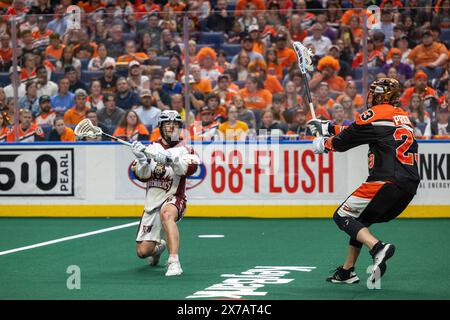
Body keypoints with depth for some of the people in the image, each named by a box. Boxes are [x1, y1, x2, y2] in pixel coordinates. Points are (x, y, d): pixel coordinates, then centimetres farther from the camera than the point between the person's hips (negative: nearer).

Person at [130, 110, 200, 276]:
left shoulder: (184, 150, 0)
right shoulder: (151, 148, 8)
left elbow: (188, 168, -22)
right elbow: (142, 175, -5)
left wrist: (169, 158, -40)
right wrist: (142, 159, -26)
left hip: (174, 199, -4)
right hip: (152, 203, 4)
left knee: (166, 213, -41)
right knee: (142, 251, 0)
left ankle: (174, 262, -43)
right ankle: (158, 247, 39)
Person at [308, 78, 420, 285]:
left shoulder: (375, 114, -2)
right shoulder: (402, 115, 23)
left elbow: (343, 141, 4)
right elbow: (356, 131, 30)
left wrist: (323, 144, 25)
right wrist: (326, 128, 36)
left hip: (387, 181, -8)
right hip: (410, 185, 9)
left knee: (342, 217, -1)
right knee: (361, 220, 23)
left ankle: (378, 248, -22)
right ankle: (347, 271, 24)